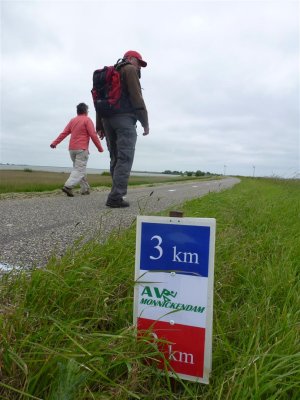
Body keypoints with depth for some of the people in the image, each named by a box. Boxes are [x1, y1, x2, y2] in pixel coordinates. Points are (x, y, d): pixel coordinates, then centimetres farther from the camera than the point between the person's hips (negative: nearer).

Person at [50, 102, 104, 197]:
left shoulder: (72, 120, 14)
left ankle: (85, 189, 20)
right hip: (82, 149, -7)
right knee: (79, 170, -8)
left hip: (72, 149, 7)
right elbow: (93, 135, -10)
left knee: (79, 169, 16)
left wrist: (55, 143, 7)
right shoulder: (87, 120, -3)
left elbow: (64, 133, 7)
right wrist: (100, 147, -4)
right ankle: (68, 186, -25)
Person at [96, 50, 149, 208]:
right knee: (125, 158, -11)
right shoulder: (130, 70, 4)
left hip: (107, 119, 8)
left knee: (116, 158, 10)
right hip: (125, 118, -8)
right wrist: (145, 121, -11)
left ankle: (117, 193, 10)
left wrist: (100, 126, 17)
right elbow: (136, 96, -10)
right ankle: (115, 197, -18)